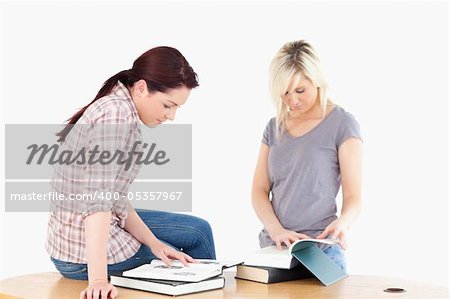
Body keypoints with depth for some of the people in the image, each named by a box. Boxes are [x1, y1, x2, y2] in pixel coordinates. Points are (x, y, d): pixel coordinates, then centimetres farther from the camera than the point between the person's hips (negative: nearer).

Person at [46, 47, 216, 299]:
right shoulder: (117, 115, -24)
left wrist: (153, 242, 1)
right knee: (184, 267, 15)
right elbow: (98, 199, -32)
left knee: (198, 231, 19)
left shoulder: (116, 109, 7)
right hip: (86, 256, -9)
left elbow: (114, 196, 8)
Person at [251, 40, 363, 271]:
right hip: (272, 248, 4)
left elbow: (353, 196, -6)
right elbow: (259, 190, 7)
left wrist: (342, 223, -27)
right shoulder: (274, 127, 12)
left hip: (320, 250, -3)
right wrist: (276, 230, -12)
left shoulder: (342, 124, -2)